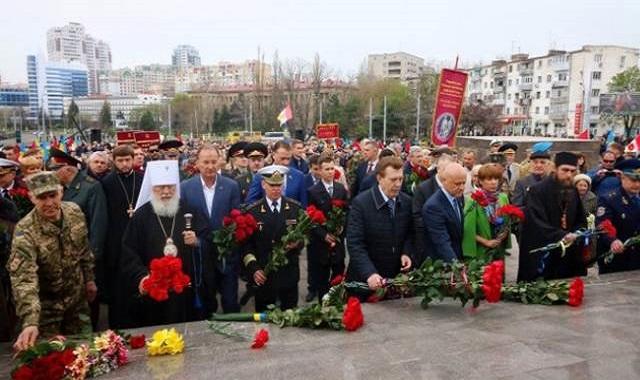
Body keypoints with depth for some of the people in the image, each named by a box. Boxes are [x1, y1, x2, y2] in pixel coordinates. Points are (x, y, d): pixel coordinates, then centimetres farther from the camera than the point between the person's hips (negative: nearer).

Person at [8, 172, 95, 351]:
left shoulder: (74, 211, -12)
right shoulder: (25, 231, -28)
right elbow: (24, 279, -37)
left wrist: (89, 279, 11)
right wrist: (30, 322, -47)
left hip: (77, 297, 4)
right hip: (47, 304, -4)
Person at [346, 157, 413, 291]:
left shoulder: (407, 201, -2)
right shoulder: (360, 203, -17)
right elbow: (354, 243, -21)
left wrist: (406, 253, -7)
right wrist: (369, 274, -31)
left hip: (396, 276, 4)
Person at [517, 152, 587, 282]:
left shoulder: (573, 192, 10)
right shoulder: (538, 190, -11)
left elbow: (581, 221, 16)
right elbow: (537, 223, -20)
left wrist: (575, 235, -5)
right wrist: (561, 236, -30)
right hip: (541, 256, -6)